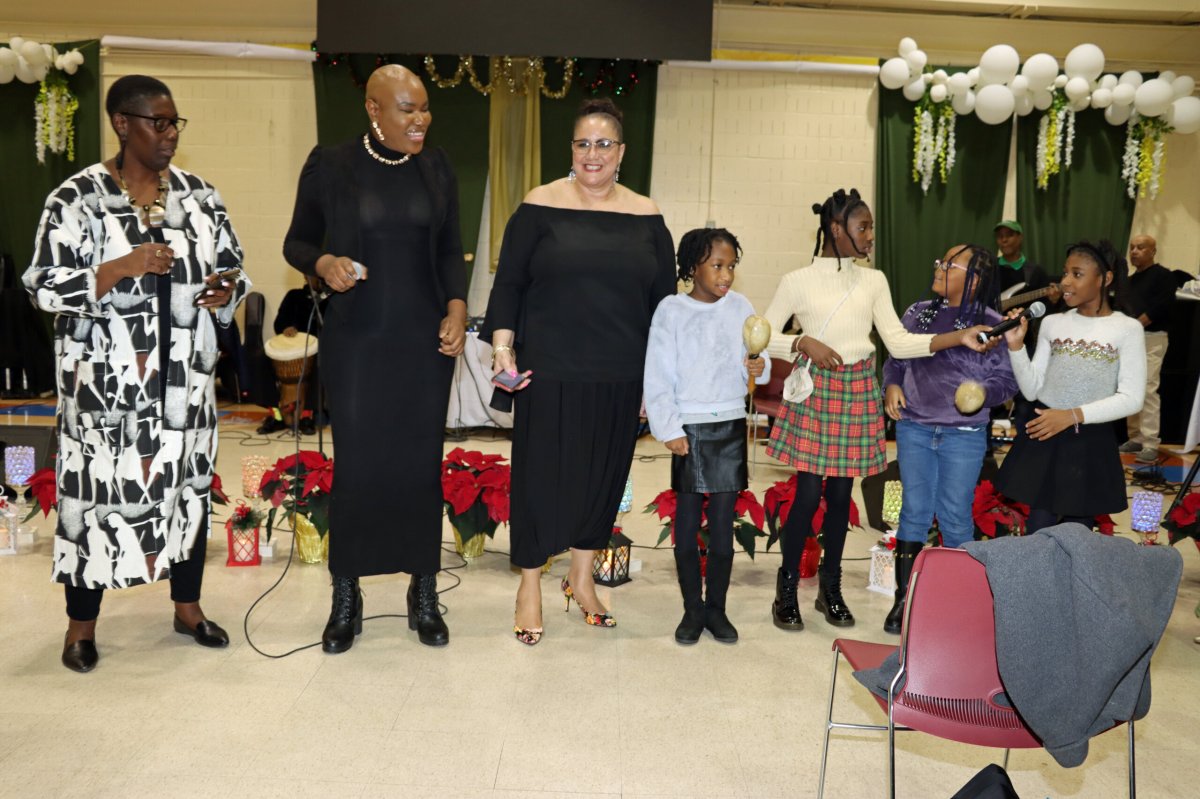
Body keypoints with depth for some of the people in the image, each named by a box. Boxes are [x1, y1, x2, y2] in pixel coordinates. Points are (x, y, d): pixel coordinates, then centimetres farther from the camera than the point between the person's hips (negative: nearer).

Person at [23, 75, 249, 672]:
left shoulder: (197, 194, 6)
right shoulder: (77, 196, -7)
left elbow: (232, 265, 12)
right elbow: (44, 286, -11)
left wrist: (227, 289, -10)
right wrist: (123, 268, -23)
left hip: (183, 379, 4)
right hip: (106, 382, -4)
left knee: (189, 484, 12)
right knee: (96, 490, 4)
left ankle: (187, 606, 29)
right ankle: (82, 622, 23)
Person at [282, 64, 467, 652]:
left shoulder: (435, 168, 7)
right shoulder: (330, 167, -1)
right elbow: (296, 242, 6)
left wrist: (457, 306, -4)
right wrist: (323, 262, -16)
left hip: (425, 343, 2)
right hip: (355, 343, -2)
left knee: (421, 465, 6)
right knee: (355, 466, 2)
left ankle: (424, 596, 22)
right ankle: (345, 600, 21)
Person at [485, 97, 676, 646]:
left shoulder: (645, 216, 5)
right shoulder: (540, 206, -2)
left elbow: (664, 297, 8)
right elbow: (508, 282, -1)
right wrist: (503, 346, -13)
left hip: (620, 377, 3)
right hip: (549, 373, -3)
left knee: (603, 474, 12)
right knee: (541, 473, 4)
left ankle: (581, 577, 31)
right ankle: (530, 583, 23)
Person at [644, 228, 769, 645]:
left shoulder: (741, 307, 3)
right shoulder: (672, 310, -4)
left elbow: (757, 361, 8)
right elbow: (658, 375, -5)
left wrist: (760, 367, -15)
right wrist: (668, 430, -10)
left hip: (731, 426, 2)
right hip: (690, 427, -2)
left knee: (723, 524, 7)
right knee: (687, 523, 4)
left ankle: (716, 608, 19)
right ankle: (692, 609, 17)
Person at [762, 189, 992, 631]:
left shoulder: (874, 281, 8)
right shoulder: (798, 281, -4)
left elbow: (899, 342, 3)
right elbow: (763, 337, -2)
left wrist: (958, 337, -7)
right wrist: (805, 342, -18)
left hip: (858, 392, 4)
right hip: (815, 389, -4)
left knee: (841, 493, 9)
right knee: (808, 493, -5)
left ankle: (831, 587, 23)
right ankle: (787, 589, 11)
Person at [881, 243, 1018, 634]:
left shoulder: (991, 324, -5)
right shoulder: (918, 313, 6)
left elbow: (1007, 379, -3)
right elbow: (895, 359, 15)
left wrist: (985, 392, -22)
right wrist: (892, 385, -3)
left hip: (964, 435, -3)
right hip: (914, 428, 3)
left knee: (955, 516, 5)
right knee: (914, 510, 10)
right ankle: (904, 597, 19)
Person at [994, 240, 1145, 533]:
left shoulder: (1127, 329, -4)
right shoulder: (1052, 323, 5)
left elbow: (1131, 399, -10)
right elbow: (1032, 390, 3)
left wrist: (1073, 415, -20)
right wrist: (1016, 345, -9)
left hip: (1090, 442, -2)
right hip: (1042, 438, 2)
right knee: (1037, 530, 6)